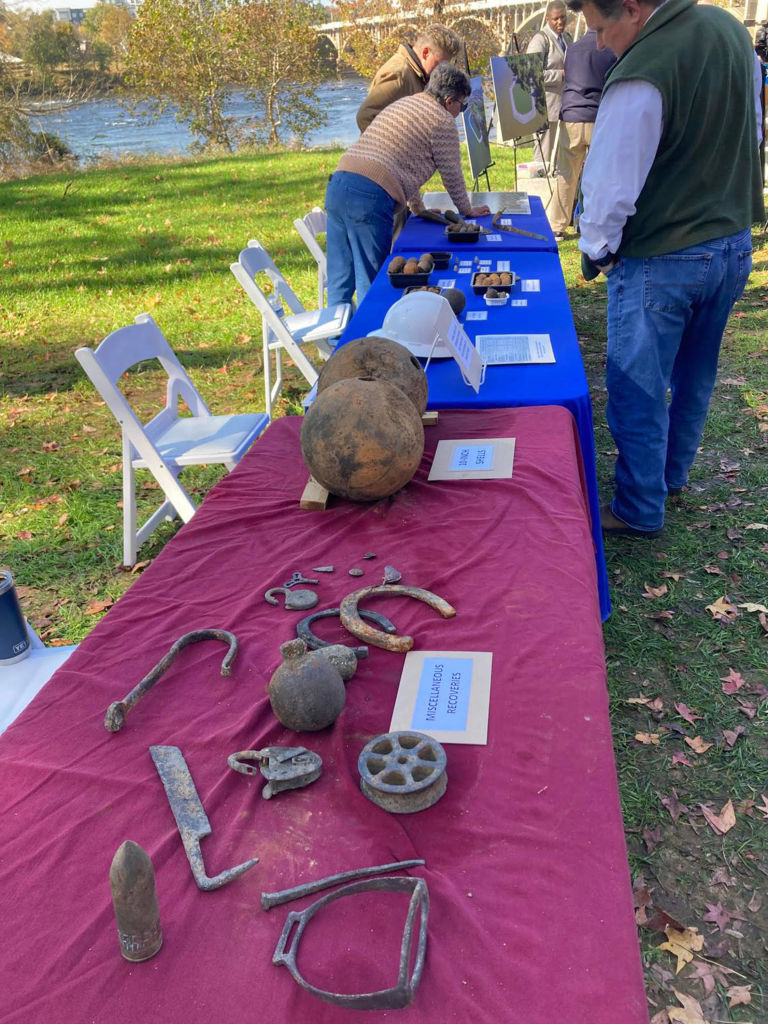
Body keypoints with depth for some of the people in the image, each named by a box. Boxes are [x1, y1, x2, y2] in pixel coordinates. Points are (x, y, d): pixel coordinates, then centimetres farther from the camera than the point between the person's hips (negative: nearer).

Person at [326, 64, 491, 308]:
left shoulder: (401, 105, 31)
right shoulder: (443, 120, 4)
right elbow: (451, 174, 9)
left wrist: (419, 209, 43)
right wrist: (467, 210, 26)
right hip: (369, 198, -8)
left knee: (339, 281, 11)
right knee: (370, 286, -2)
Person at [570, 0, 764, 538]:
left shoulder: (639, 79, -24)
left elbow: (612, 183, -18)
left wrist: (596, 249, -1)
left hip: (660, 262, -8)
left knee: (638, 390, 5)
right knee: (695, 374, 21)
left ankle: (640, 510, 17)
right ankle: (672, 474, 40)